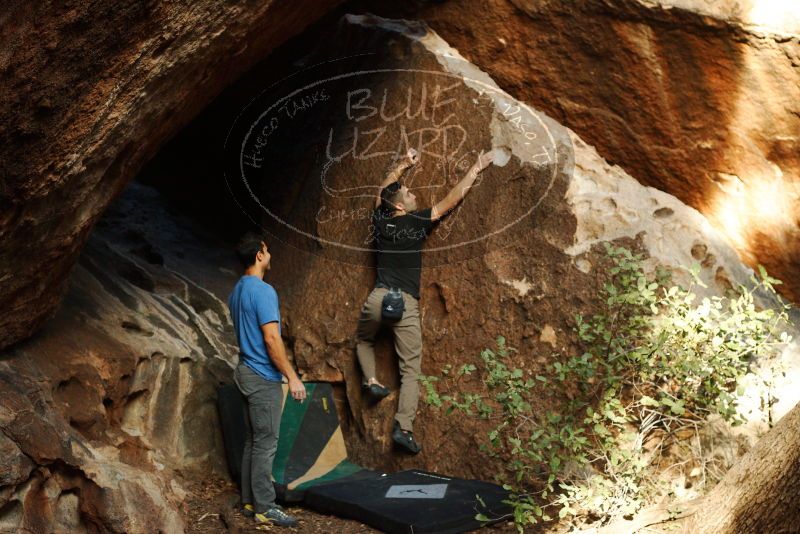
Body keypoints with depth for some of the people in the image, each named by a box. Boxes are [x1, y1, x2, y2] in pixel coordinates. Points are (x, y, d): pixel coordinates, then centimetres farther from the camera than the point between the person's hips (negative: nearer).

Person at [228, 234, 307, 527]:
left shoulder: (236, 291, 12)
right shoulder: (263, 291, -17)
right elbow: (271, 339, -22)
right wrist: (292, 377, -17)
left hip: (247, 372, 9)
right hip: (263, 376, -9)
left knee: (253, 441, 13)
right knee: (266, 443, -5)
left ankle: (250, 501, 17)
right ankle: (264, 507, -1)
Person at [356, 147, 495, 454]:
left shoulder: (380, 221, 8)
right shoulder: (416, 222, -3)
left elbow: (382, 191, 29)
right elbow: (451, 200, 4)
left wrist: (403, 165, 38)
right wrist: (476, 169, 13)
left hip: (377, 298, 3)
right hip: (406, 304, -3)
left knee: (363, 340, 34)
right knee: (411, 369, 1)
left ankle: (371, 380, 12)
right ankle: (403, 427, -9)